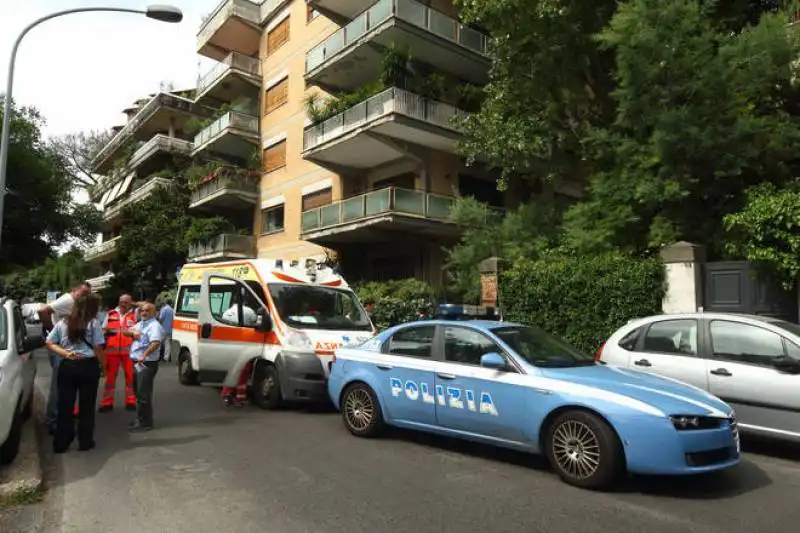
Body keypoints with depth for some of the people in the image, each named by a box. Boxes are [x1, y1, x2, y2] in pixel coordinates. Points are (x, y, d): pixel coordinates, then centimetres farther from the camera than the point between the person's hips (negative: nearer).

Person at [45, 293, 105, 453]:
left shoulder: (62, 323, 6)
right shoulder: (93, 323, -6)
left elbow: (49, 343, 5)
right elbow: (98, 349, -6)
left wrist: (66, 354, -1)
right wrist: (104, 364, 5)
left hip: (66, 366, 3)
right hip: (88, 366, -3)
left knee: (64, 405, 11)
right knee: (86, 406, 7)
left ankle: (60, 443, 18)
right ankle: (85, 442, 15)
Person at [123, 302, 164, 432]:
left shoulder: (154, 326, -14)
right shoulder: (139, 324, 17)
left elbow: (156, 343, -28)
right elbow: (125, 332, 15)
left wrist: (144, 355, -37)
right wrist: (133, 333, -6)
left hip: (147, 364, -10)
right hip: (137, 363, 10)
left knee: (144, 394, -7)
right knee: (139, 393, 18)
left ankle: (145, 422, -2)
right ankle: (140, 419, 29)